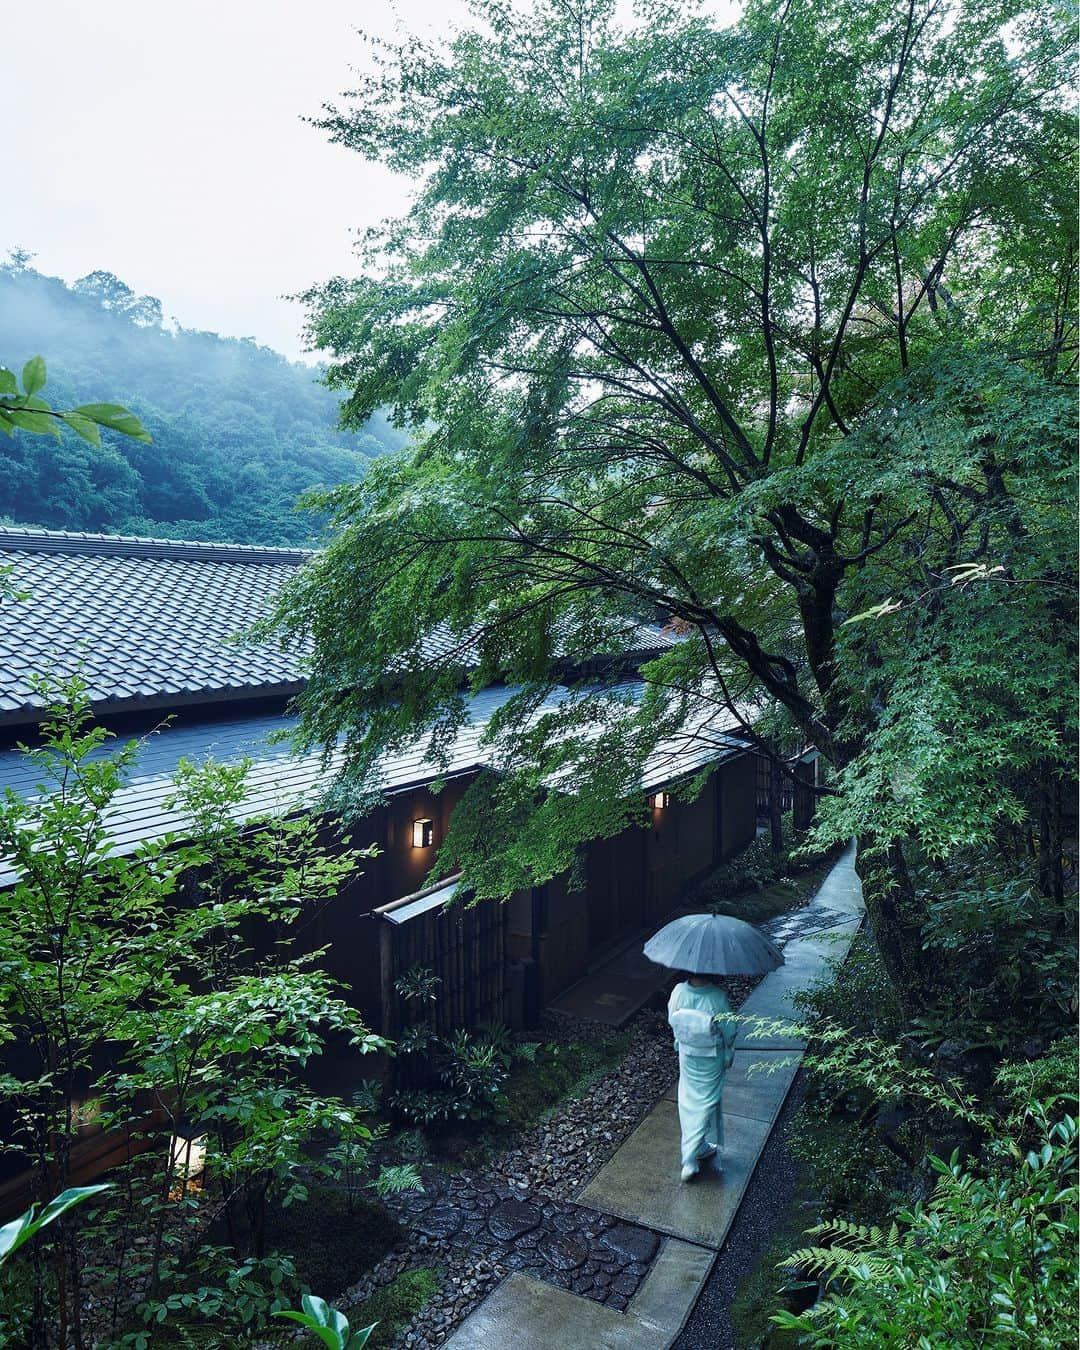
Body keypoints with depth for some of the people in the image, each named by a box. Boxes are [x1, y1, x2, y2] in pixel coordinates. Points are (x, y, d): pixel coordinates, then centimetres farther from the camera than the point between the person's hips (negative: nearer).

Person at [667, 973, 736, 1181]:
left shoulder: (679, 991, -23)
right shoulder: (718, 997, -31)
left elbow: (672, 1022, -4)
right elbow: (728, 1031, -16)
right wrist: (729, 1056, 4)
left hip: (687, 1055, 3)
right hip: (712, 1060, -2)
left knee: (688, 1101, 22)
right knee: (706, 1104, 15)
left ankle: (700, 1149, 34)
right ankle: (691, 1159, 20)